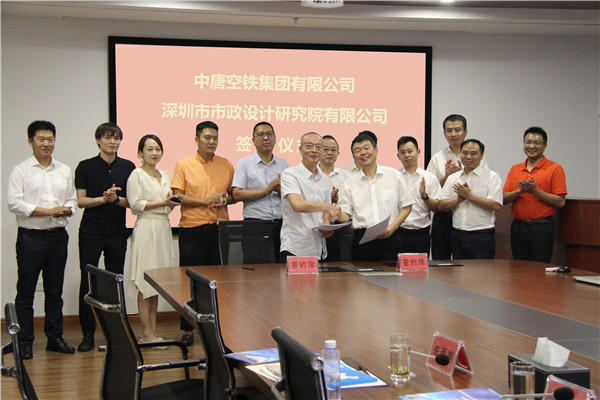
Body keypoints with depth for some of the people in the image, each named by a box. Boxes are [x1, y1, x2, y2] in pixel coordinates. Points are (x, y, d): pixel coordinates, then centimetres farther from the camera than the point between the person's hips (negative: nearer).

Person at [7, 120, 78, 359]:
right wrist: (48, 211, -15)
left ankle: (54, 337, 19)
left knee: (55, 290, 10)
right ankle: (25, 342, 7)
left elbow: (72, 200, 15)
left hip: (58, 236, 4)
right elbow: (14, 203, -11)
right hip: (31, 238, -4)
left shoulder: (64, 171, 13)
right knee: (25, 292, 0)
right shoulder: (21, 171, -2)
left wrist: (66, 209, -8)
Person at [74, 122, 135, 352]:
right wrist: (103, 198, -15)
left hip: (117, 232, 2)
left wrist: (116, 199, -13)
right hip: (91, 232, -1)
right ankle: (88, 333, 7)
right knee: (88, 282, -1)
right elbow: (81, 201, -1)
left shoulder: (128, 167, 7)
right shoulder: (85, 167, 3)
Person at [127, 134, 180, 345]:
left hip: (163, 228, 7)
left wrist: (172, 202, 2)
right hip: (146, 227, -7)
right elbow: (135, 204, -11)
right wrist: (162, 203, -14)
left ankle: (153, 330, 13)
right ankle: (147, 333, -3)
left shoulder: (164, 176, 18)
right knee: (145, 283, -6)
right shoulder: (137, 175, -3)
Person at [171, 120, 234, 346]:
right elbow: (177, 197, -5)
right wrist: (206, 201, -14)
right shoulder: (184, 165, 2)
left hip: (220, 228, 2)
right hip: (192, 229, -2)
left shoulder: (226, 165, 10)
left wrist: (226, 199, -6)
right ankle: (187, 329, 11)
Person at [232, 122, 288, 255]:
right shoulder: (245, 163, 4)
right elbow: (237, 194, -7)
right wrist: (267, 190, -8)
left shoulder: (283, 164, 15)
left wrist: (280, 191, -8)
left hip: (280, 224, 3)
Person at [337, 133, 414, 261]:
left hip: (389, 238, -1)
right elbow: (345, 216, 8)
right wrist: (338, 214, -15)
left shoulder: (394, 176, 7)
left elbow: (406, 206, 8)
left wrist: (393, 227, -6)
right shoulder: (350, 183, 10)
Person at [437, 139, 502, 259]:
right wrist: (459, 199, -10)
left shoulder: (492, 177, -1)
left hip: (482, 236, -4)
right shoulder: (452, 178, 13)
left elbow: (496, 205, -13)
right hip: (458, 235, 4)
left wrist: (470, 195, -12)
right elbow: (440, 205, 7)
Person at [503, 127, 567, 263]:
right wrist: (519, 191, -13)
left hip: (542, 227, -5)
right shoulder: (515, 169, 12)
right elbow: (504, 199, 6)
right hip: (517, 225, 5)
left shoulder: (554, 168, -3)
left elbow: (560, 202, -8)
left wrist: (535, 190, -17)